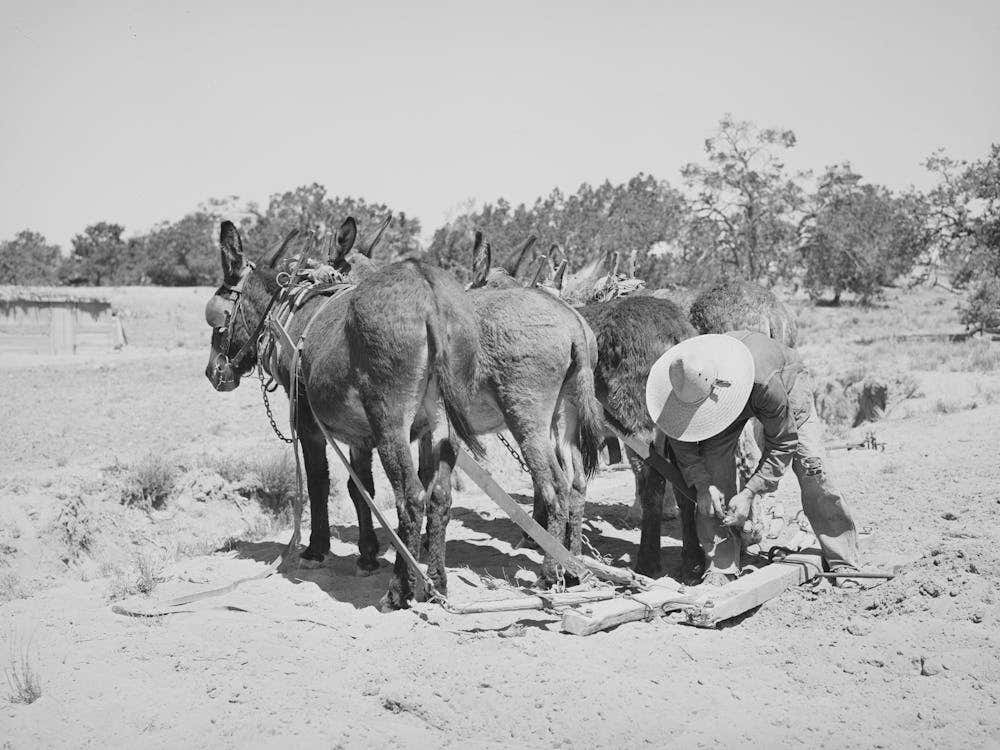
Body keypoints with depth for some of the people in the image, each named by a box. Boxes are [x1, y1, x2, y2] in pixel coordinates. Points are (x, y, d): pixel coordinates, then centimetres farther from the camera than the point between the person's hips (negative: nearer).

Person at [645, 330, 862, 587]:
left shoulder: (766, 382, -47)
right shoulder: (687, 382, -34)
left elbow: (782, 444, -32)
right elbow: (681, 436, -15)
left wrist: (749, 493, -36)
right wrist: (702, 484, -26)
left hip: (787, 382, -3)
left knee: (810, 467, -16)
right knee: (714, 469, -16)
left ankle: (843, 563, -4)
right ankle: (720, 566, -10)